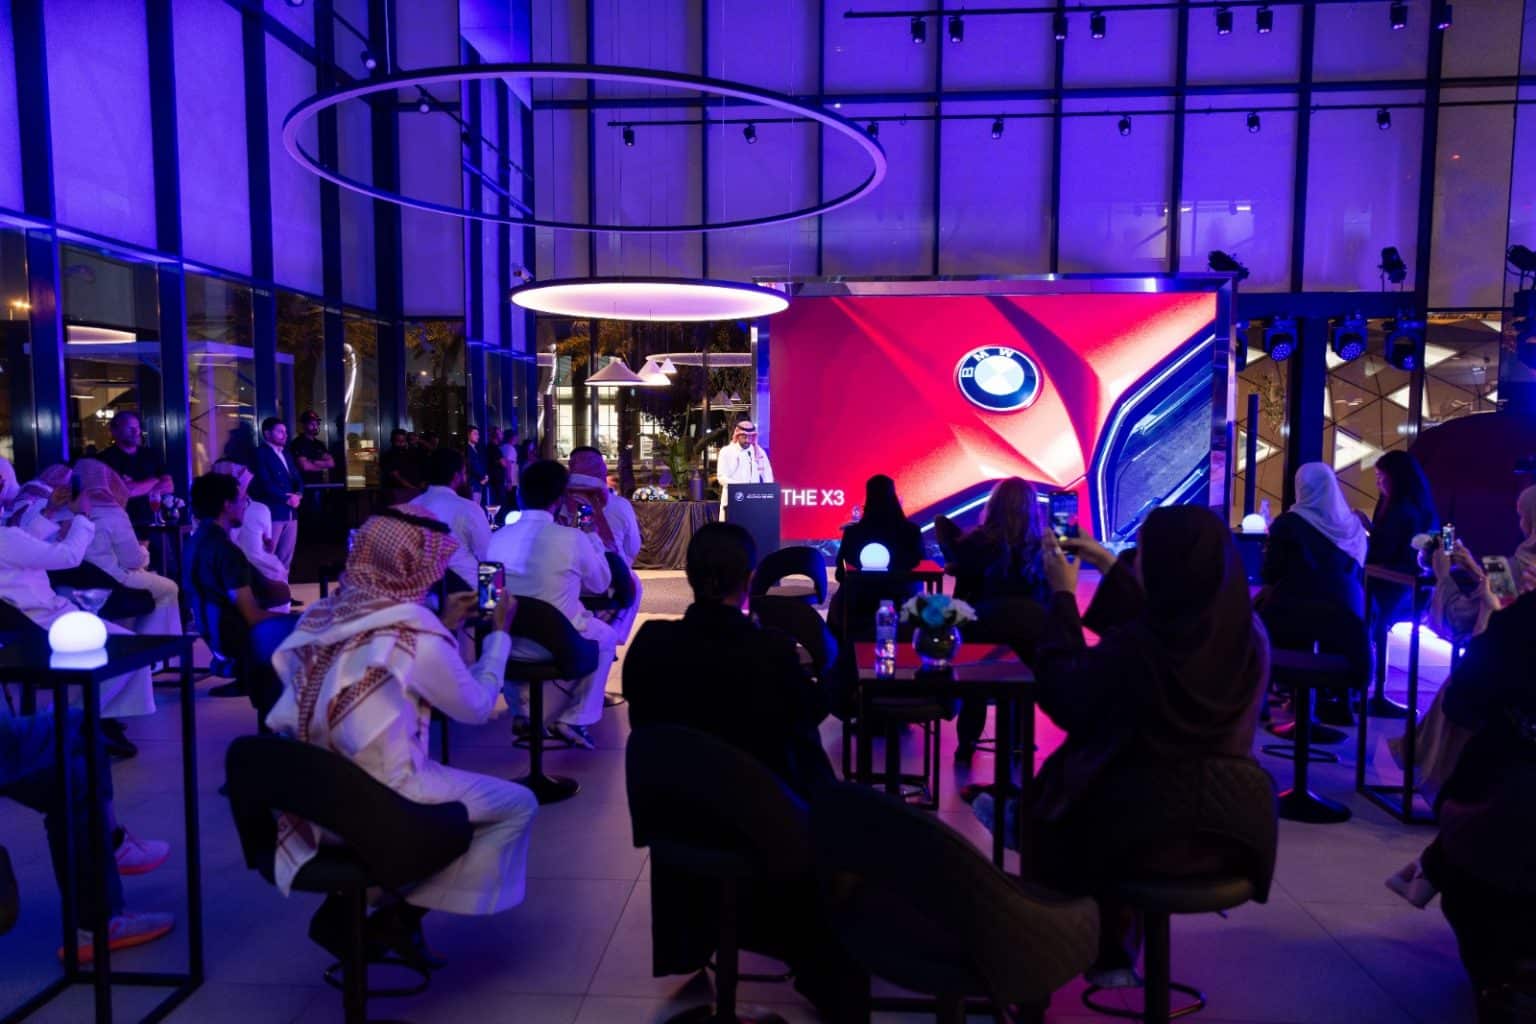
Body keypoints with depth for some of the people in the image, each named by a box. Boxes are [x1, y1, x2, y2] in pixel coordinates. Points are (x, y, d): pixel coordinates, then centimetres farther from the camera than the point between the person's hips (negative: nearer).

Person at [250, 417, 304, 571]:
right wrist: (287, 498, -12)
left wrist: (298, 495, -4)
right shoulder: (260, 453, -4)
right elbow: (265, 483, -14)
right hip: (272, 512, -7)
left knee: (286, 557, 10)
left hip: (291, 512, 7)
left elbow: (297, 478, 16)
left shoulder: (286, 453, 20)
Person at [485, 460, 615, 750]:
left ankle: (524, 712, 39)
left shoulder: (496, 538, -5)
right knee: (605, 636, 28)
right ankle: (575, 720, 23)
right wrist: (591, 535, 15)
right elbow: (601, 584, 1)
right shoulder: (572, 538, -17)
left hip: (506, 645, 4)